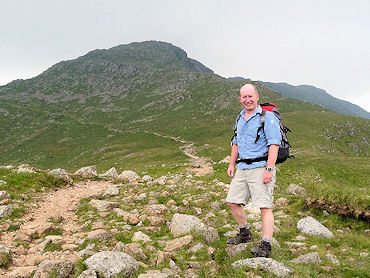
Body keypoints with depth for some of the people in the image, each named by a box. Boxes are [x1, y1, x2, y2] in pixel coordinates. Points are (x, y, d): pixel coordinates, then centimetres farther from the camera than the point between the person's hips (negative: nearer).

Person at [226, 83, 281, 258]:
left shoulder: (267, 117, -9)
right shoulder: (240, 118, 15)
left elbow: (274, 144, -16)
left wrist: (269, 169, -23)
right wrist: (232, 164, 18)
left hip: (260, 168, -8)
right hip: (242, 168, 8)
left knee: (265, 206, -8)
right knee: (233, 202, 10)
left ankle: (265, 246, -3)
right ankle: (245, 234, 29)